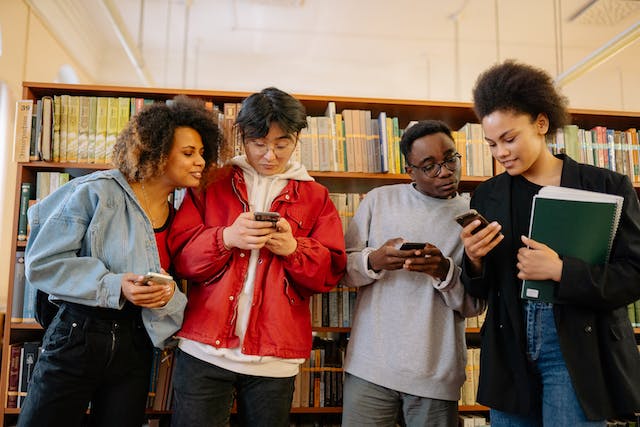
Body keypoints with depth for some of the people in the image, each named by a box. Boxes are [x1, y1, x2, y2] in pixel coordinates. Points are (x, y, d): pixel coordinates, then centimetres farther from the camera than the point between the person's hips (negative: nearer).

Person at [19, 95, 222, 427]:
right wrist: (114, 287, -21)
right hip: (76, 337, -4)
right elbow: (42, 263, -12)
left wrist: (169, 296, -15)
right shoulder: (97, 192, -11)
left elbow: (174, 290, 9)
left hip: (134, 346, 5)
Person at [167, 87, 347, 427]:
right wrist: (225, 238, -18)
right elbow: (180, 255, 1)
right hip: (204, 349, 0)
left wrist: (294, 249, -16)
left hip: (274, 359, 1)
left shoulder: (316, 197, 8)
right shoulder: (212, 184, 7)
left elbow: (331, 271, 4)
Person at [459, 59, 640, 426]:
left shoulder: (607, 186, -3)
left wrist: (561, 270, -20)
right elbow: (481, 292, 8)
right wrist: (474, 260, -14)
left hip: (579, 352, -3)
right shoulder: (487, 196, 5)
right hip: (509, 353, 3)